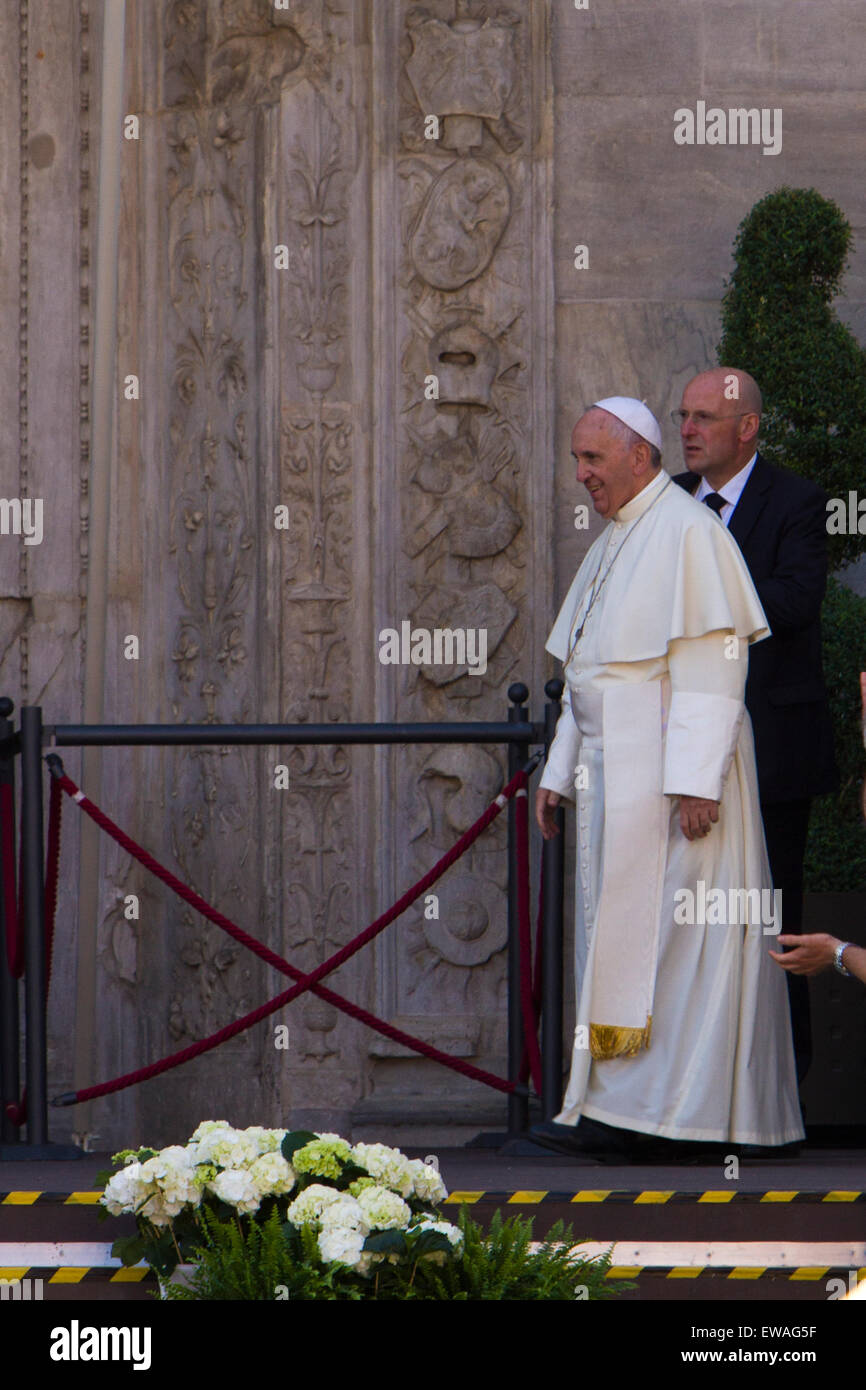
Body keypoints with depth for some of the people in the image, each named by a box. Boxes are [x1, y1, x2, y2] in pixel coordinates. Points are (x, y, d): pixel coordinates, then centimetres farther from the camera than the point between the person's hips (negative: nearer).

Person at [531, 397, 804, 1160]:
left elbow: (711, 666, -17)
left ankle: (639, 1112, -10)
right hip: (614, 774, 9)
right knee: (621, 933, 6)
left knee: (651, 936, -10)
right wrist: (560, 771, 20)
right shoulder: (613, 544, 19)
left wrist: (694, 780, -23)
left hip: (670, 774, -9)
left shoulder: (688, 533, -11)